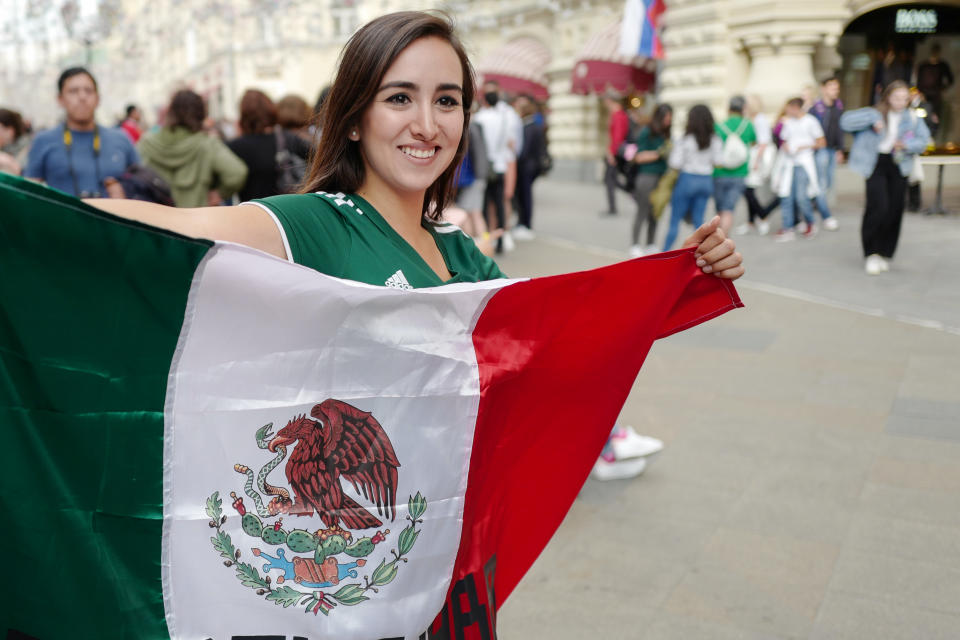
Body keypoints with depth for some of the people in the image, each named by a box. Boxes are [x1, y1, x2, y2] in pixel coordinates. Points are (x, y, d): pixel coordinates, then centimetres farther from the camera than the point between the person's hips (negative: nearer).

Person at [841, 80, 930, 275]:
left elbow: (923, 140, 6)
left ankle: (885, 254, 14)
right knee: (878, 206, -17)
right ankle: (871, 254, -5)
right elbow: (846, 121, -7)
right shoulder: (875, 114, 2)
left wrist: (907, 145, -14)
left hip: (898, 166, 3)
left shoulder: (912, 118, 11)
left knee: (895, 210, 1)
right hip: (876, 164, -3)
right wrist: (872, 120, -16)